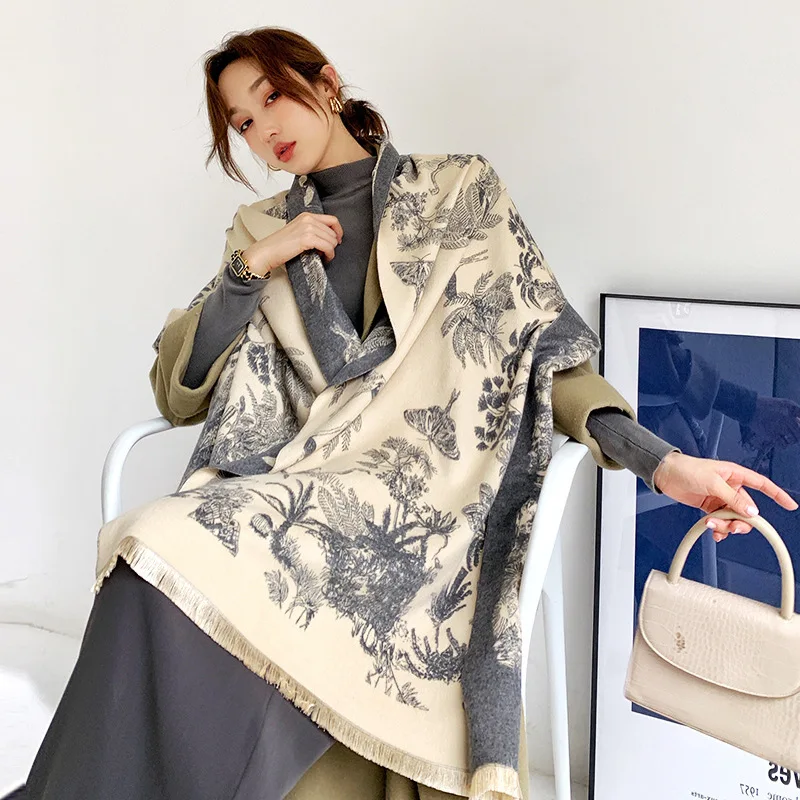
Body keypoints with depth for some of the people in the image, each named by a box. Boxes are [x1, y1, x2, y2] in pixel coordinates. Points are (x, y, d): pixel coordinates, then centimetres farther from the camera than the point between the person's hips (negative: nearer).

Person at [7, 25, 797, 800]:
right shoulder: (261, 231, 21)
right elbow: (177, 395, 15)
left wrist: (661, 460, -8)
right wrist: (254, 267, 2)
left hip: (430, 490, -3)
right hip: (300, 478, 3)